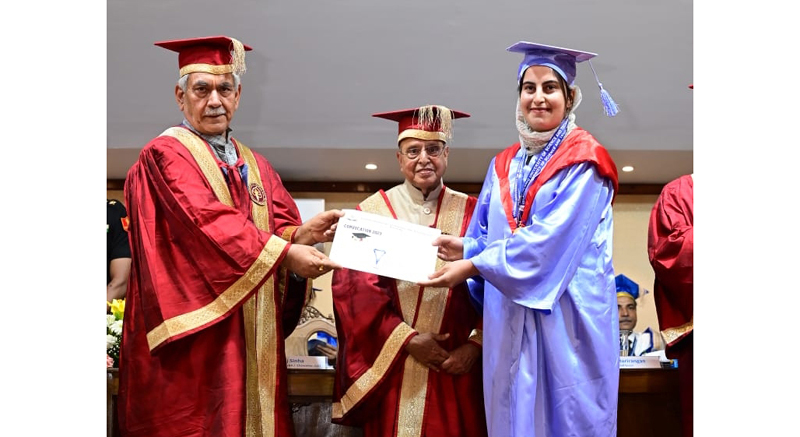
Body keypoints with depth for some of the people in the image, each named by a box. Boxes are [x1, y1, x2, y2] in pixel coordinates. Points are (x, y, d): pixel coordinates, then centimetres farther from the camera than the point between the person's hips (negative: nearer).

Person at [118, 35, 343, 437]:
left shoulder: (255, 166, 17)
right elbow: (209, 224, -17)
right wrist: (284, 252, -22)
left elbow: (279, 225, 7)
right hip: (193, 332, -6)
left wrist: (301, 234, -15)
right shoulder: (165, 155, -3)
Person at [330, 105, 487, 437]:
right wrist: (407, 338, -12)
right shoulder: (371, 212, 4)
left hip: (456, 367, 1)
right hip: (392, 368, 0)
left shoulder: (470, 213, 6)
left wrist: (475, 345, -10)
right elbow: (355, 288, -4)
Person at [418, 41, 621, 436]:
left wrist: (473, 265, -18)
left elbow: (549, 240, -18)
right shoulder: (504, 165, 13)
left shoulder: (583, 161, -7)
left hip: (565, 317, -5)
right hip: (509, 319, 6)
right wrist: (465, 247, -10)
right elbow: (486, 235, 13)